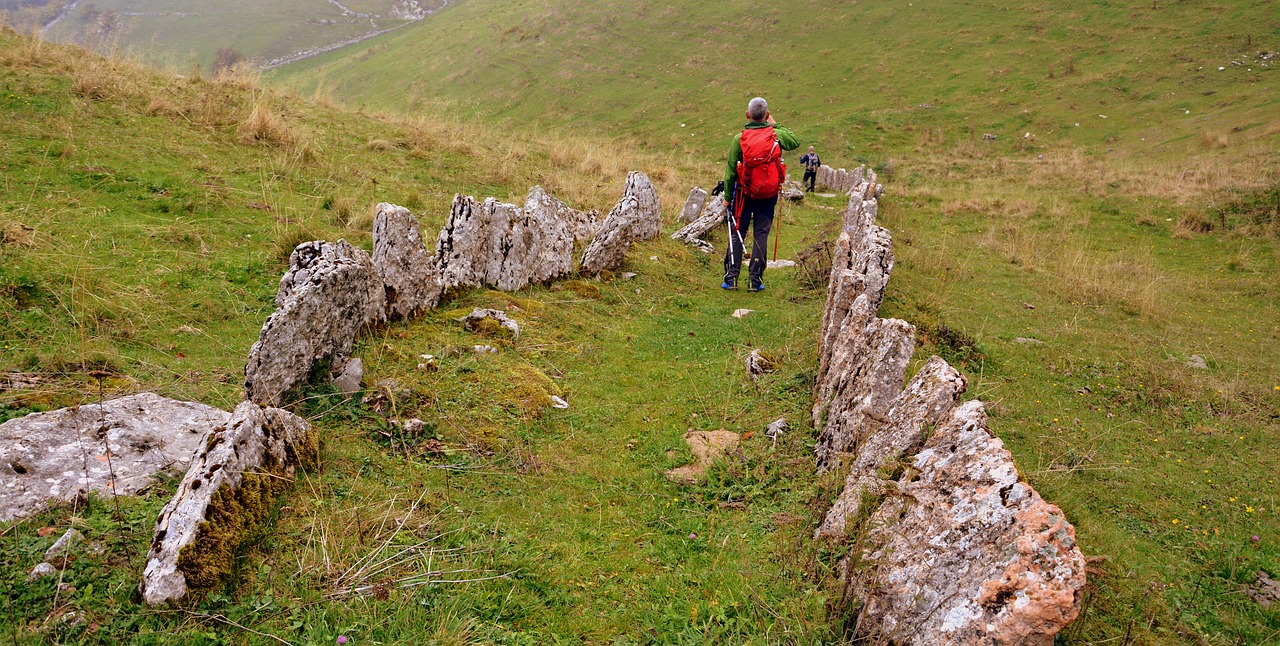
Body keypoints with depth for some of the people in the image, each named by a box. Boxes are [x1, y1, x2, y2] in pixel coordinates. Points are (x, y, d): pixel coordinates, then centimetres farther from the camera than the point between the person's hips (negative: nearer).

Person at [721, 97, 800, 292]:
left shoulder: (739, 139, -8)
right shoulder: (776, 136, -6)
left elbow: (730, 171, -5)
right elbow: (795, 142, 16)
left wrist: (727, 197, 4)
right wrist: (777, 126, 17)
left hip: (745, 194, -1)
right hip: (769, 195, 1)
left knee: (737, 235, 8)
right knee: (761, 235, 7)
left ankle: (731, 278, 6)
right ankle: (756, 280, 7)